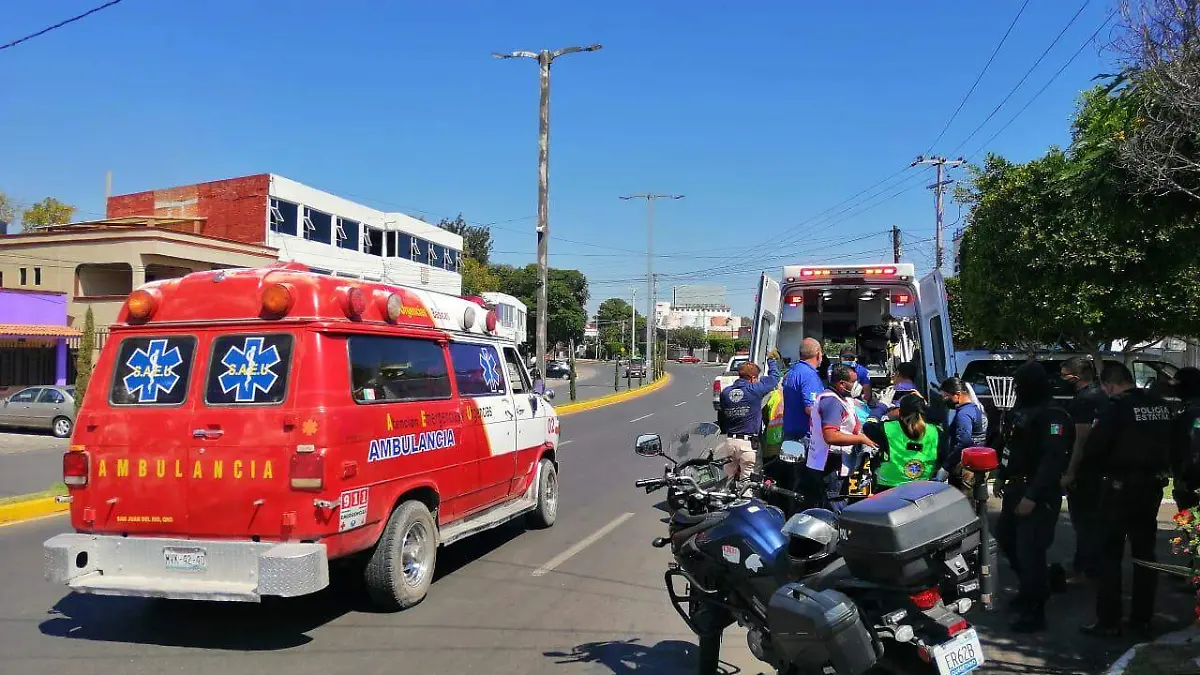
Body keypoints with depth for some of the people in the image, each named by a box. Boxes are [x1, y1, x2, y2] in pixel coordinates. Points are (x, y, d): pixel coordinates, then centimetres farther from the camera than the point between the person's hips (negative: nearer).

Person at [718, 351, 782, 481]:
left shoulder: (725, 392, 6)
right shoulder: (755, 390, -10)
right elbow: (774, 376, 2)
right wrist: (771, 359, 17)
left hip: (729, 441, 5)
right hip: (748, 443, -5)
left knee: (729, 479, 14)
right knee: (746, 480, 2)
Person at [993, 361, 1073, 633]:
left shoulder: (1054, 415, -17)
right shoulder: (1023, 409, 12)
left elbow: (1053, 459, -25)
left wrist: (1032, 496, -29)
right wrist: (1002, 476, 20)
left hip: (1040, 493, -10)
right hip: (1017, 487, 10)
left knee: (1029, 551, -8)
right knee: (1005, 538, 20)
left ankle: (1035, 612, 2)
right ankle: (1030, 587, 38)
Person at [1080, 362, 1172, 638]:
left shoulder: (1116, 408, -17)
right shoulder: (1160, 405, 4)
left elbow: (1091, 450, -17)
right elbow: (1169, 446, 13)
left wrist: (1104, 463, 3)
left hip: (1122, 487, -7)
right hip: (1153, 485, 7)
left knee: (1109, 555, 1)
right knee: (1144, 553, 16)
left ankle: (1108, 621, 3)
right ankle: (1142, 618, 23)